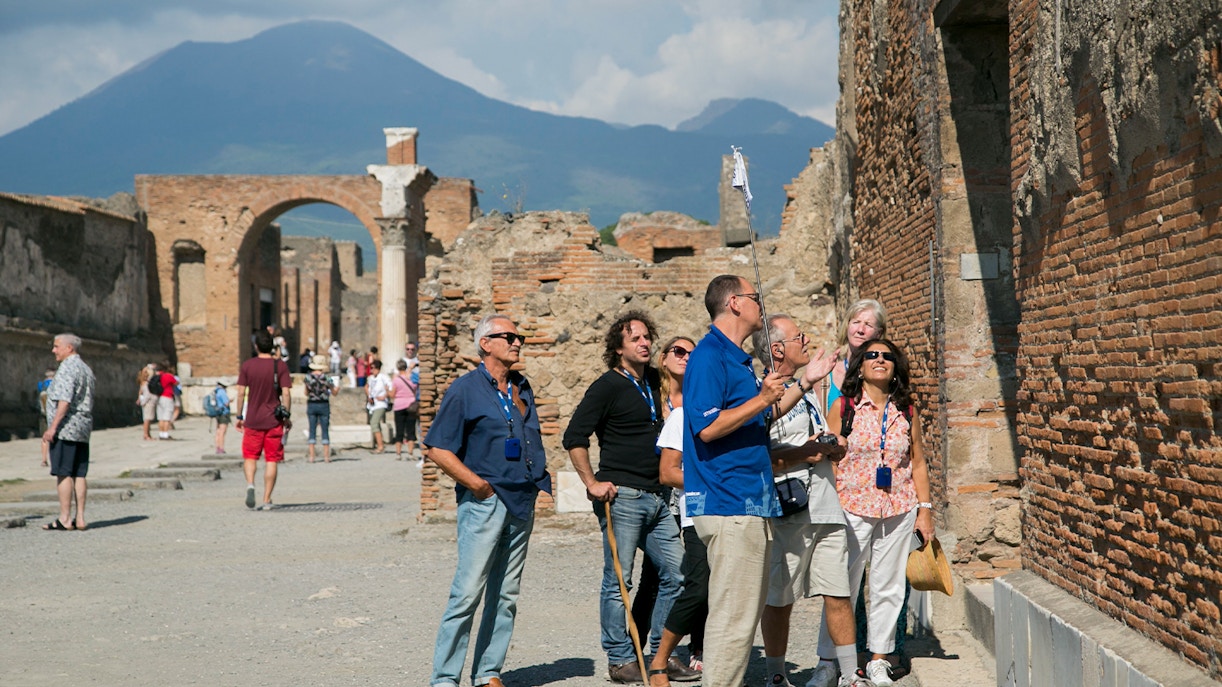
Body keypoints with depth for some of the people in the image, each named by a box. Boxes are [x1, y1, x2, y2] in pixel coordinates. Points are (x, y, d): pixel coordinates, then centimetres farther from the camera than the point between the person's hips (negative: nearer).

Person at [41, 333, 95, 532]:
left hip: (65, 428, -9)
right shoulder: (86, 369, 18)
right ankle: (80, 519, 7)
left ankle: (65, 519, -8)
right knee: (78, 474, 8)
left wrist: (52, 427, -21)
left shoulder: (67, 368, -11)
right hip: (83, 428, 9)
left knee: (63, 474, -7)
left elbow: (65, 401, -21)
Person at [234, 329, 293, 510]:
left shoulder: (247, 365, -1)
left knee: (250, 456, 14)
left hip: (252, 420, 1)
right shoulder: (280, 365, -3)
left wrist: (239, 417, 6)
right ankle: (266, 500, 2)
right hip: (274, 420, 0)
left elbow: (241, 393, -2)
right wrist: (287, 416, 2)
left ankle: (250, 484, -12)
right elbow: (286, 394, -7)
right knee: (272, 460, 4)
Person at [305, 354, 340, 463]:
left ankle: (311, 456, 3)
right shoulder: (326, 378, -10)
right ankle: (326, 456, 6)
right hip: (324, 405, -2)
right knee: (325, 430, 5)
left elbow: (306, 393, 6)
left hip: (311, 405, 2)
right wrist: (337, 386, 22)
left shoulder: (308, 377, -4)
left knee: (312, 430, 6)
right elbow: (334, 392, 1)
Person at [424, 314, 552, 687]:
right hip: (484, 502, -7)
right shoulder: (465, 389, -4)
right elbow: (438, 449, -7)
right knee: (467, 591, -10)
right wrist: (474, 481, -16)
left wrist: (542, 483, 13)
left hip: (521, 503, 7)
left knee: (506, 596, 8)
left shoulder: (522, 389, 16)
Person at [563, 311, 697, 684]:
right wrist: (592, 483, -13)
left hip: (656, 499, 7)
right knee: (618, 581, -2)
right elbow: (574, 437, -11)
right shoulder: (608, 386, -7)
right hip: (621, 497, -7)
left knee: (676, 574, 7)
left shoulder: (654, 381, 15)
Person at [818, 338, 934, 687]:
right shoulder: (843, 408, -1)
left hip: (898, 513, 3)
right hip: (852, 510, -3)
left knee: (889, 587, 8)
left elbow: (918, 464, 12)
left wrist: (925, 510, 7)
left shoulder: (906, 411, 7)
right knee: (843, 587, -1)